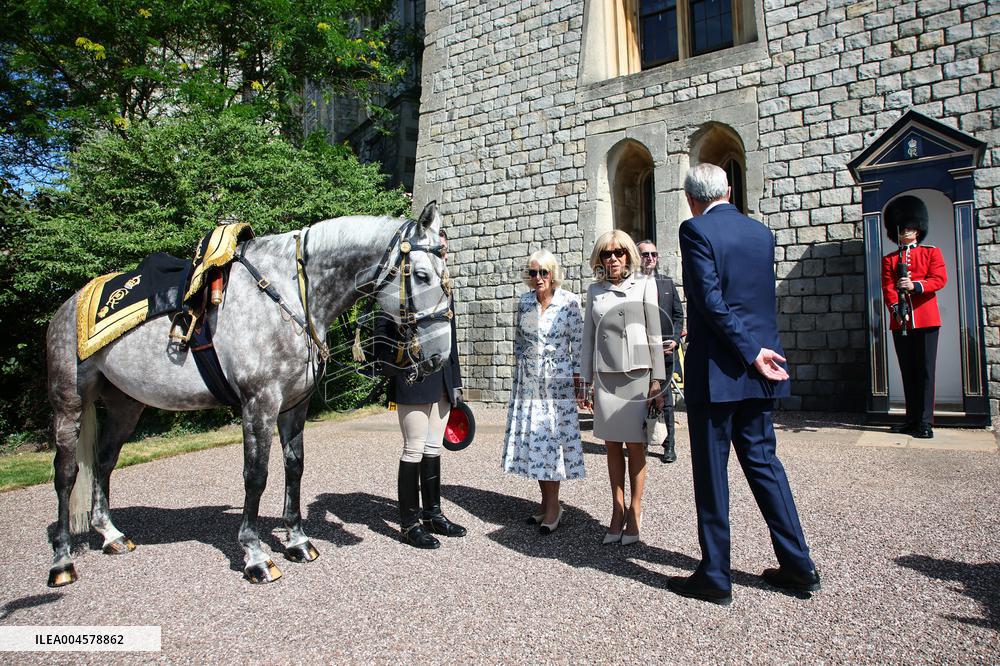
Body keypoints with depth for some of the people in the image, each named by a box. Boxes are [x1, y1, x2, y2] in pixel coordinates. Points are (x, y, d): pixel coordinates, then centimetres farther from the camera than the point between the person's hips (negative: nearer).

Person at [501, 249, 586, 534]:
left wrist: (578, 375, -5)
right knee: (531, 438, 5)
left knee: (553, 437, -3)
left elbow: (578, 342, -3)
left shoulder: (570, 301, -4)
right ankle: (547, 504, 17)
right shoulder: (523, 301, 6)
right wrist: (521, 365, 12)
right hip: (528, 380, 4)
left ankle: (553, 505, 9)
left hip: (557, 380, -4)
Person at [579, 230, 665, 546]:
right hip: (605, 377, 3)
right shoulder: (594, 290, 10)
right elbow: (588, 337, 11)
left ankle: (635, 511, 15)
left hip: (637, 375, -2)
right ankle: (617, 509, 17)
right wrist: (586, 381, 8)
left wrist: (657, 380, -4)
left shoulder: (644, 285, 3)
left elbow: (654, 334, 1)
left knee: (635, 446, 3)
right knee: (612, 446, 7)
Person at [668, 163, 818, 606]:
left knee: (711, 471, 3)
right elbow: (764, 299, 16)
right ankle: (798, 565, 25)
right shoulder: (761, 232, 11)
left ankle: (715, 577, 14)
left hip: (715, 369, -7)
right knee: (762, 460, 17)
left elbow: (711, 300, -18)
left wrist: (750, 352, -13)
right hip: (756, 370, 7)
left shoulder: (695, 230, -10)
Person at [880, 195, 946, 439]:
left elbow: (940, 279, -4)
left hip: (926, 319, -2)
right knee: (908, 372, 6)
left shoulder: (932, 253, 11)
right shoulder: (889, 259, 14)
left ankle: (925, 422, -1)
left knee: (925, 370, -4)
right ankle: (912, 418, 14)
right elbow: (887, 287, 1)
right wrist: (896, 309, -16)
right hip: (900, 321, 2)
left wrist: (915, 285, -22)